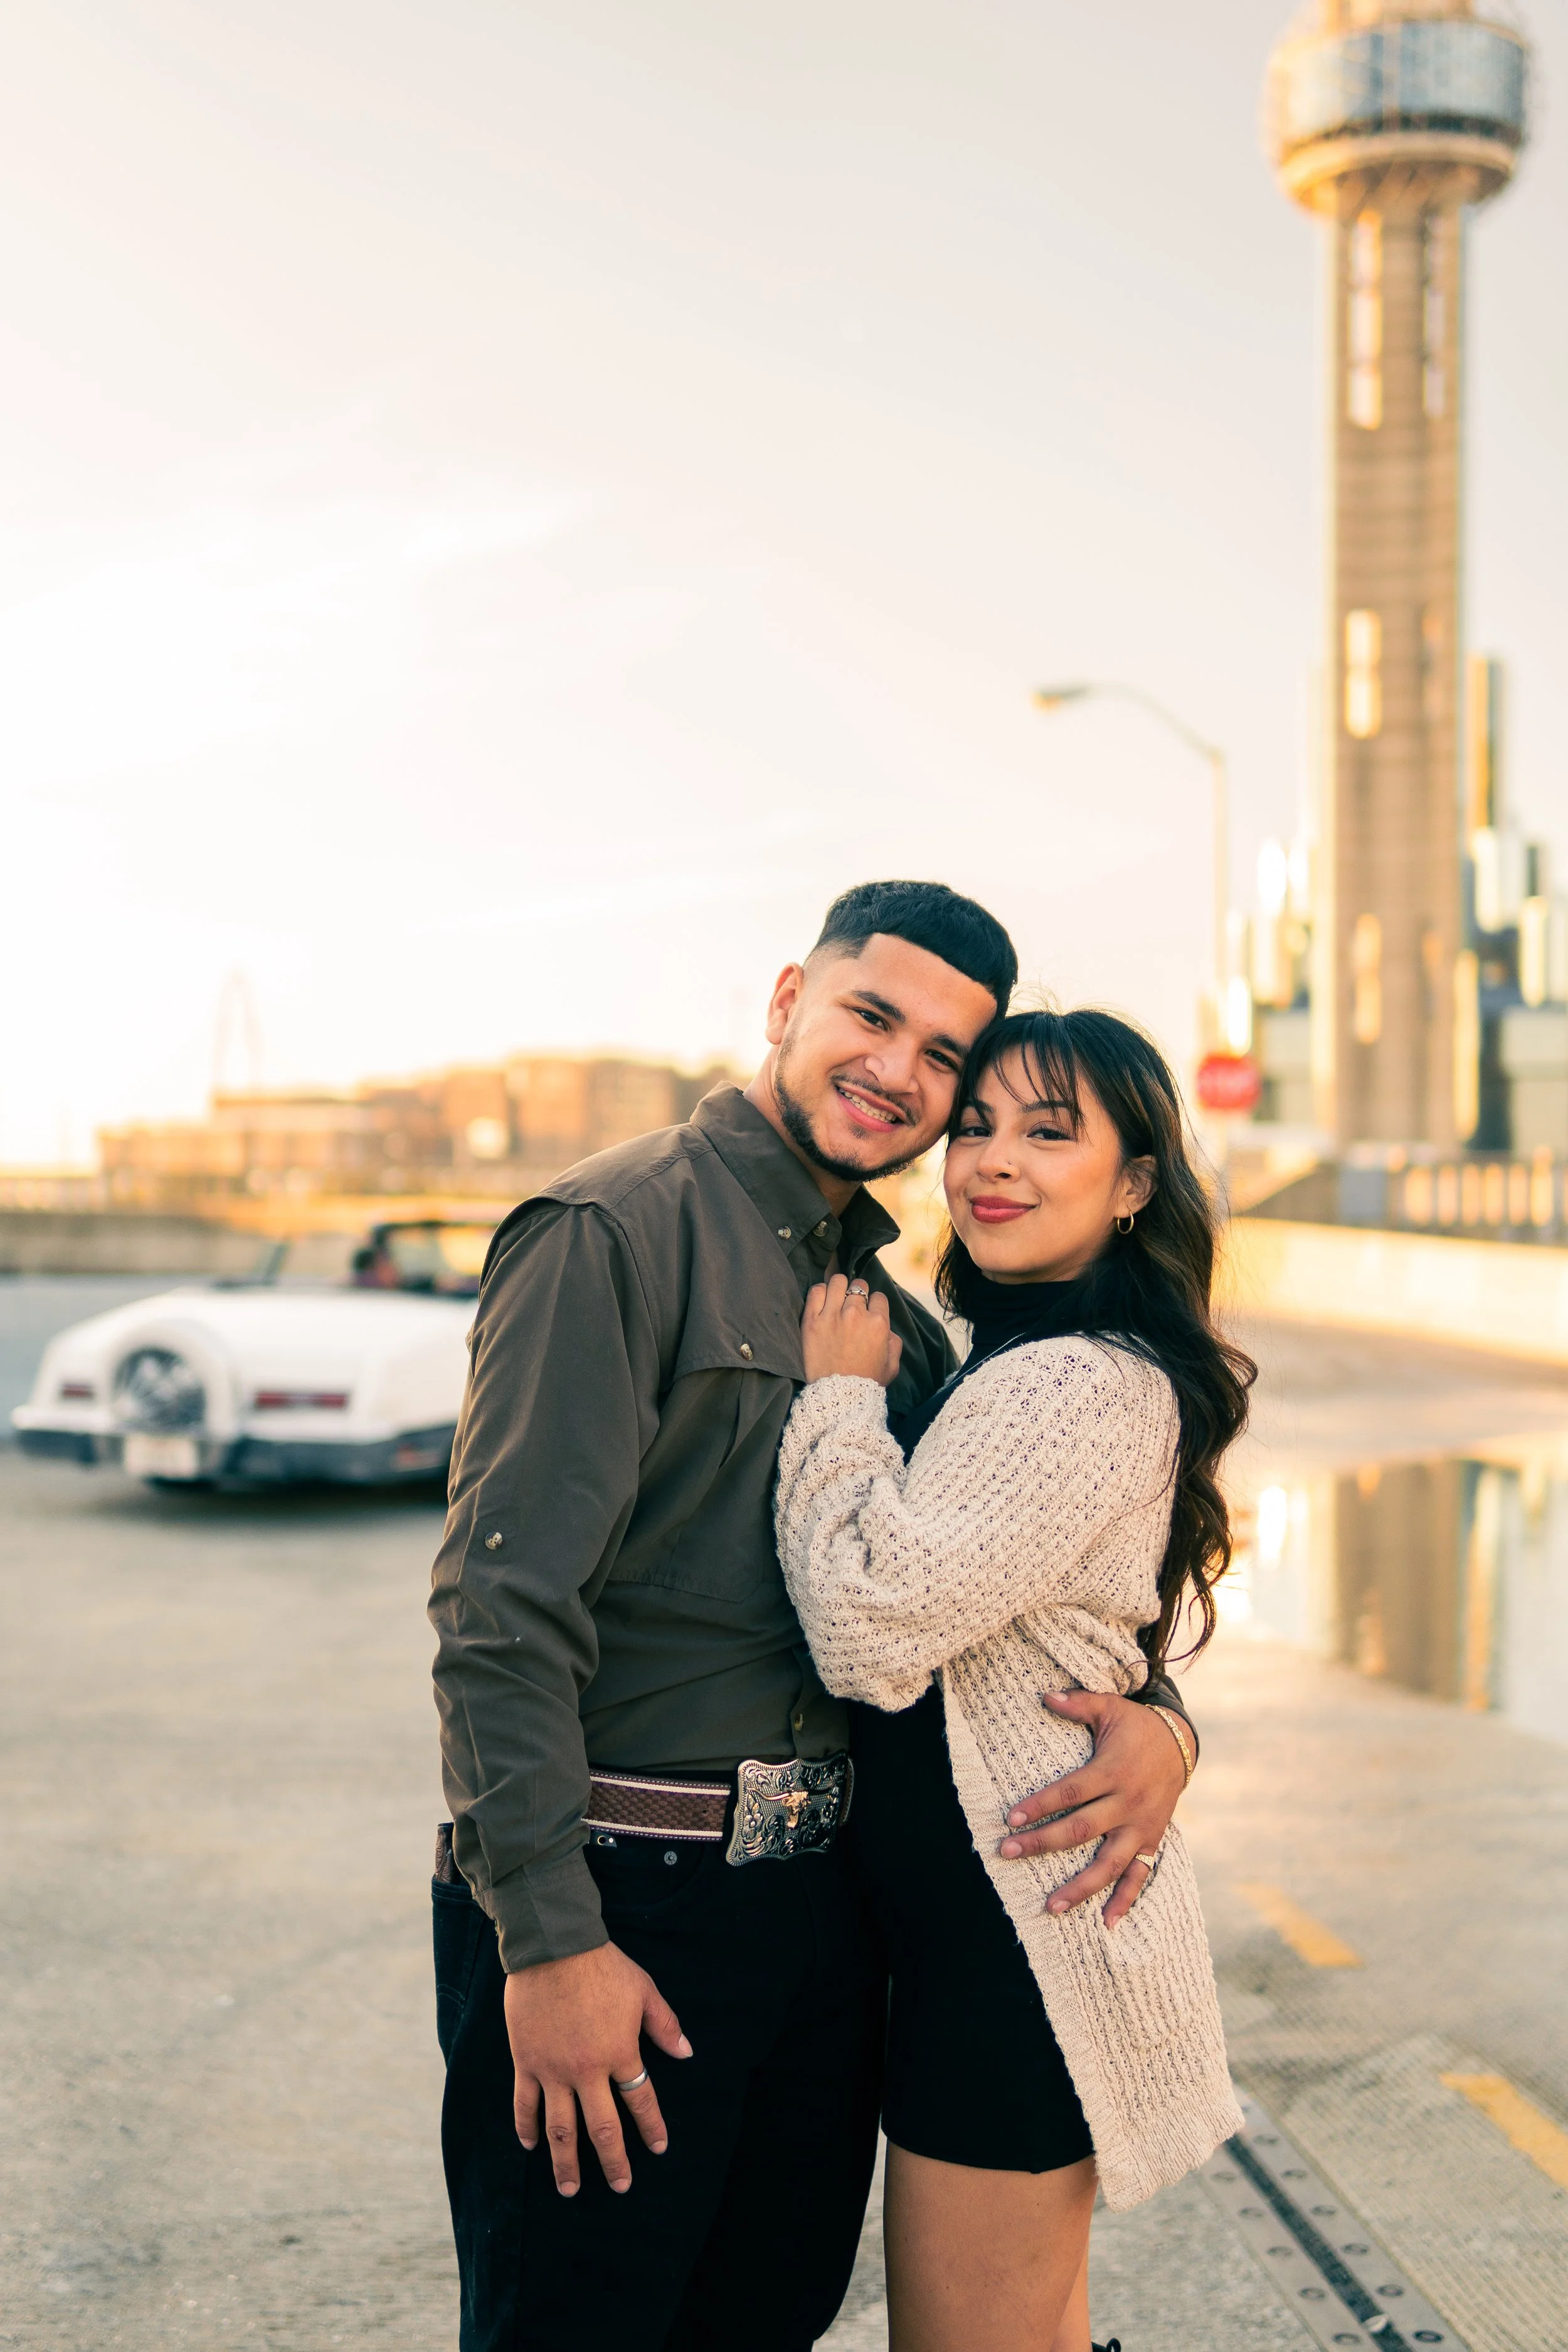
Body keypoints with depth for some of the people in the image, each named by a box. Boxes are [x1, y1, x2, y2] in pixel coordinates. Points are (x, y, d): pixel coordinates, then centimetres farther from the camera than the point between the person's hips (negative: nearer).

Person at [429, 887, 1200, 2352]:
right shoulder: (617, 1231, -11)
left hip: (821, 1895, 7)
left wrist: (1154, 1716, -1)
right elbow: (501, 1607, -17)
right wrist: (548, 1939, -21)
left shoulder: (892, 1310, 14)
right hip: (614, 1900, -7)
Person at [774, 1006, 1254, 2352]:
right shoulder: (1003, 1366, 12)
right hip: (1014, 1913, 10)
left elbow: (876, 1629, -26)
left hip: (1017, 1932, -10)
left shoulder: (1090, 1389, -21)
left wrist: (841, 1396, -16)